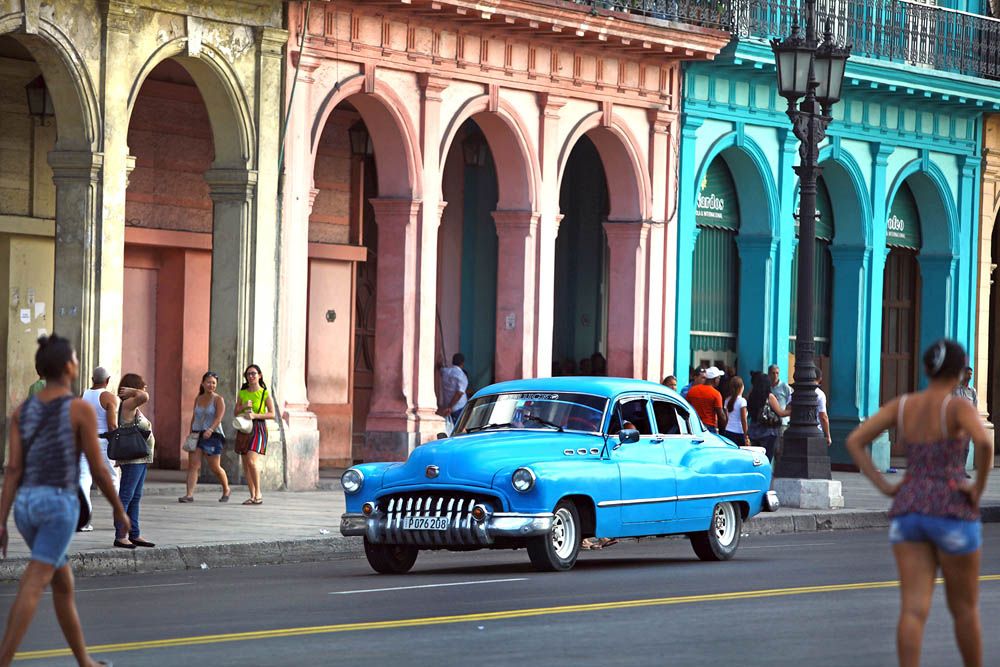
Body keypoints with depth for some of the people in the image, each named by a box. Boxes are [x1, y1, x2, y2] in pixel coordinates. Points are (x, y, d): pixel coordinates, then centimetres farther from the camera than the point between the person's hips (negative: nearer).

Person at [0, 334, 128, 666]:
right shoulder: (81, 408, -9)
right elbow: (98, 469, -7)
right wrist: (119, 509, 9)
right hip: (59, 505, -6)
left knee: (63, 583, 22)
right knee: (31, 588, -12)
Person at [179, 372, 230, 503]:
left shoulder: (218, 400, -4)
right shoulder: (198, 399, 12)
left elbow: (219, 418, -16)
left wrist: (210, 430, -31)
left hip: (213, 435, -4)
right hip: (197, 434, 4)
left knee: (215, 467, 1)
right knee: (193, 464, -10)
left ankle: (226, 490, 26)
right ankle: (189, 494, -16)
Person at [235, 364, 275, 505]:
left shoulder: (265, 394, -1)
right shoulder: (242, 393, 11)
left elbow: (272, 414, -4)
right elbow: (236, 413, 12)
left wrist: (255, 415, -15)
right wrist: (244, 406, -8)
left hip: (258, 428, -5)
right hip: (244, 429, 5)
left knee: (251, 461, -19)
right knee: (246, 464, 3)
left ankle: (258, 494, -11)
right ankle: (252, 496, 10)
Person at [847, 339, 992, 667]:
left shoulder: (900, 405, 8)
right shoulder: (959, 407, -8)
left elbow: (854, 441, 3)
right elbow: (984, 442, -28)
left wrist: (886, 487, 4)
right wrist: (979, 487, -12)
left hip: (907, 514, 4)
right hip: (952, 514, -4)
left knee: (914, 609, -4)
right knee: (965, 607, 14)